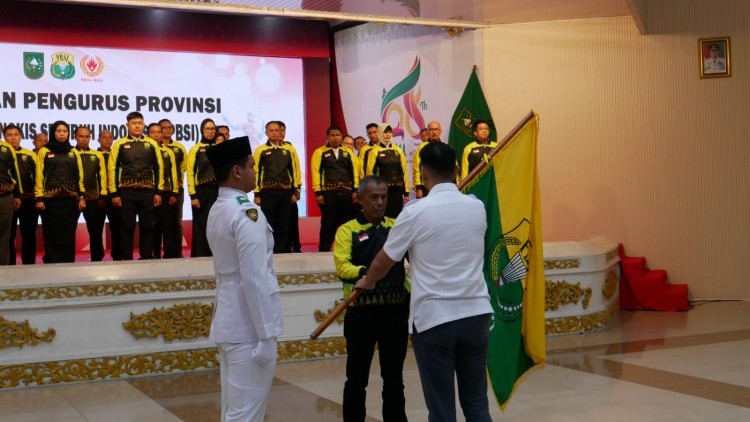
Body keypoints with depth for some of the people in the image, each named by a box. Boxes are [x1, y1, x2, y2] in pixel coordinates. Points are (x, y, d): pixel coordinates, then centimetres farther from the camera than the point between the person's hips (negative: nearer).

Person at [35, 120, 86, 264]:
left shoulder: (74, 152, 13)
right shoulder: (44, 151, 7)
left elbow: (80, 176, 11)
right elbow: (39, 175, 1)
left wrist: (82, 197, 3)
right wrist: (39, 198, -7)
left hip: (70, 199, 2)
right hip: (50, 200, -2)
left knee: (68, 235, 2)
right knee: (52, 235, -2)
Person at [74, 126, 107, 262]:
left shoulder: (97, 155, 10)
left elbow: (102, 176, 8)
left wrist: (103, 196, 1)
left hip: (93, 198, 2)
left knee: (95, 230, 5)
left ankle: (97, 259, 15)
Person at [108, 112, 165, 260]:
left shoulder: (152, 144, 8)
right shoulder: (119, 144, 3)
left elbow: (159, 168, 9)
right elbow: (112, 169, 1)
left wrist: (159, 192, 2)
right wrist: (114, 193, -5)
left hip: (148, 192, 2)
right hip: (126, 192, -1)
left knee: (147, 227, 5)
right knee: (127, 227, 1)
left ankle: (147, 258, 13)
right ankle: (127, 260, 7)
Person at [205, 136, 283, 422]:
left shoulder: (217, 210, 11)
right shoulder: (246, 213, -18)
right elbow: (256, 279, -22)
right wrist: (266, 335, -19)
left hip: (228, 323, 9)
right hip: (248, 328, -9)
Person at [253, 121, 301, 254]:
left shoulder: (289, 149, 8)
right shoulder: (260, 150, 4)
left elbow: (295, 170, 9)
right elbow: (256, 172, 3)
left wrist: (295, 191, 4)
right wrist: (257, 194, -2)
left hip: (286, 192, 2)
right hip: (267, 192, -1)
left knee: (284, 225, 5)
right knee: (268, 225, 2)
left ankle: (282, 252, 12)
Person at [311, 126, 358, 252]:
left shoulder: (348, 152, 14)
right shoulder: (320, 152, 2)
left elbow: (354, 171, 11)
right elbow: (316, 172, -4)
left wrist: (355, 190, 3)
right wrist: (318, 192, -10)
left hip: (346, 193, 4)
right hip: (328, 193, -3)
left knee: (345, 223, 7)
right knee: (328, 224, -1)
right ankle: (324, 250, 7)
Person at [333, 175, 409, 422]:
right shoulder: (347, 230, 1)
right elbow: (342, 266, -13)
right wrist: (364, 272, -33)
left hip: (396, 309, 3)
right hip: (361, 311, -3)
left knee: (394, 376, 14)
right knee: (357, 377, 7)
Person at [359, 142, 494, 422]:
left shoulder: (415, 213, -9)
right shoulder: (477, 207, 3)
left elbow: (382, 264, 2)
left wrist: (367, 283, 23)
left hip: (434, 317, -4)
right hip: (476, 313, 4)